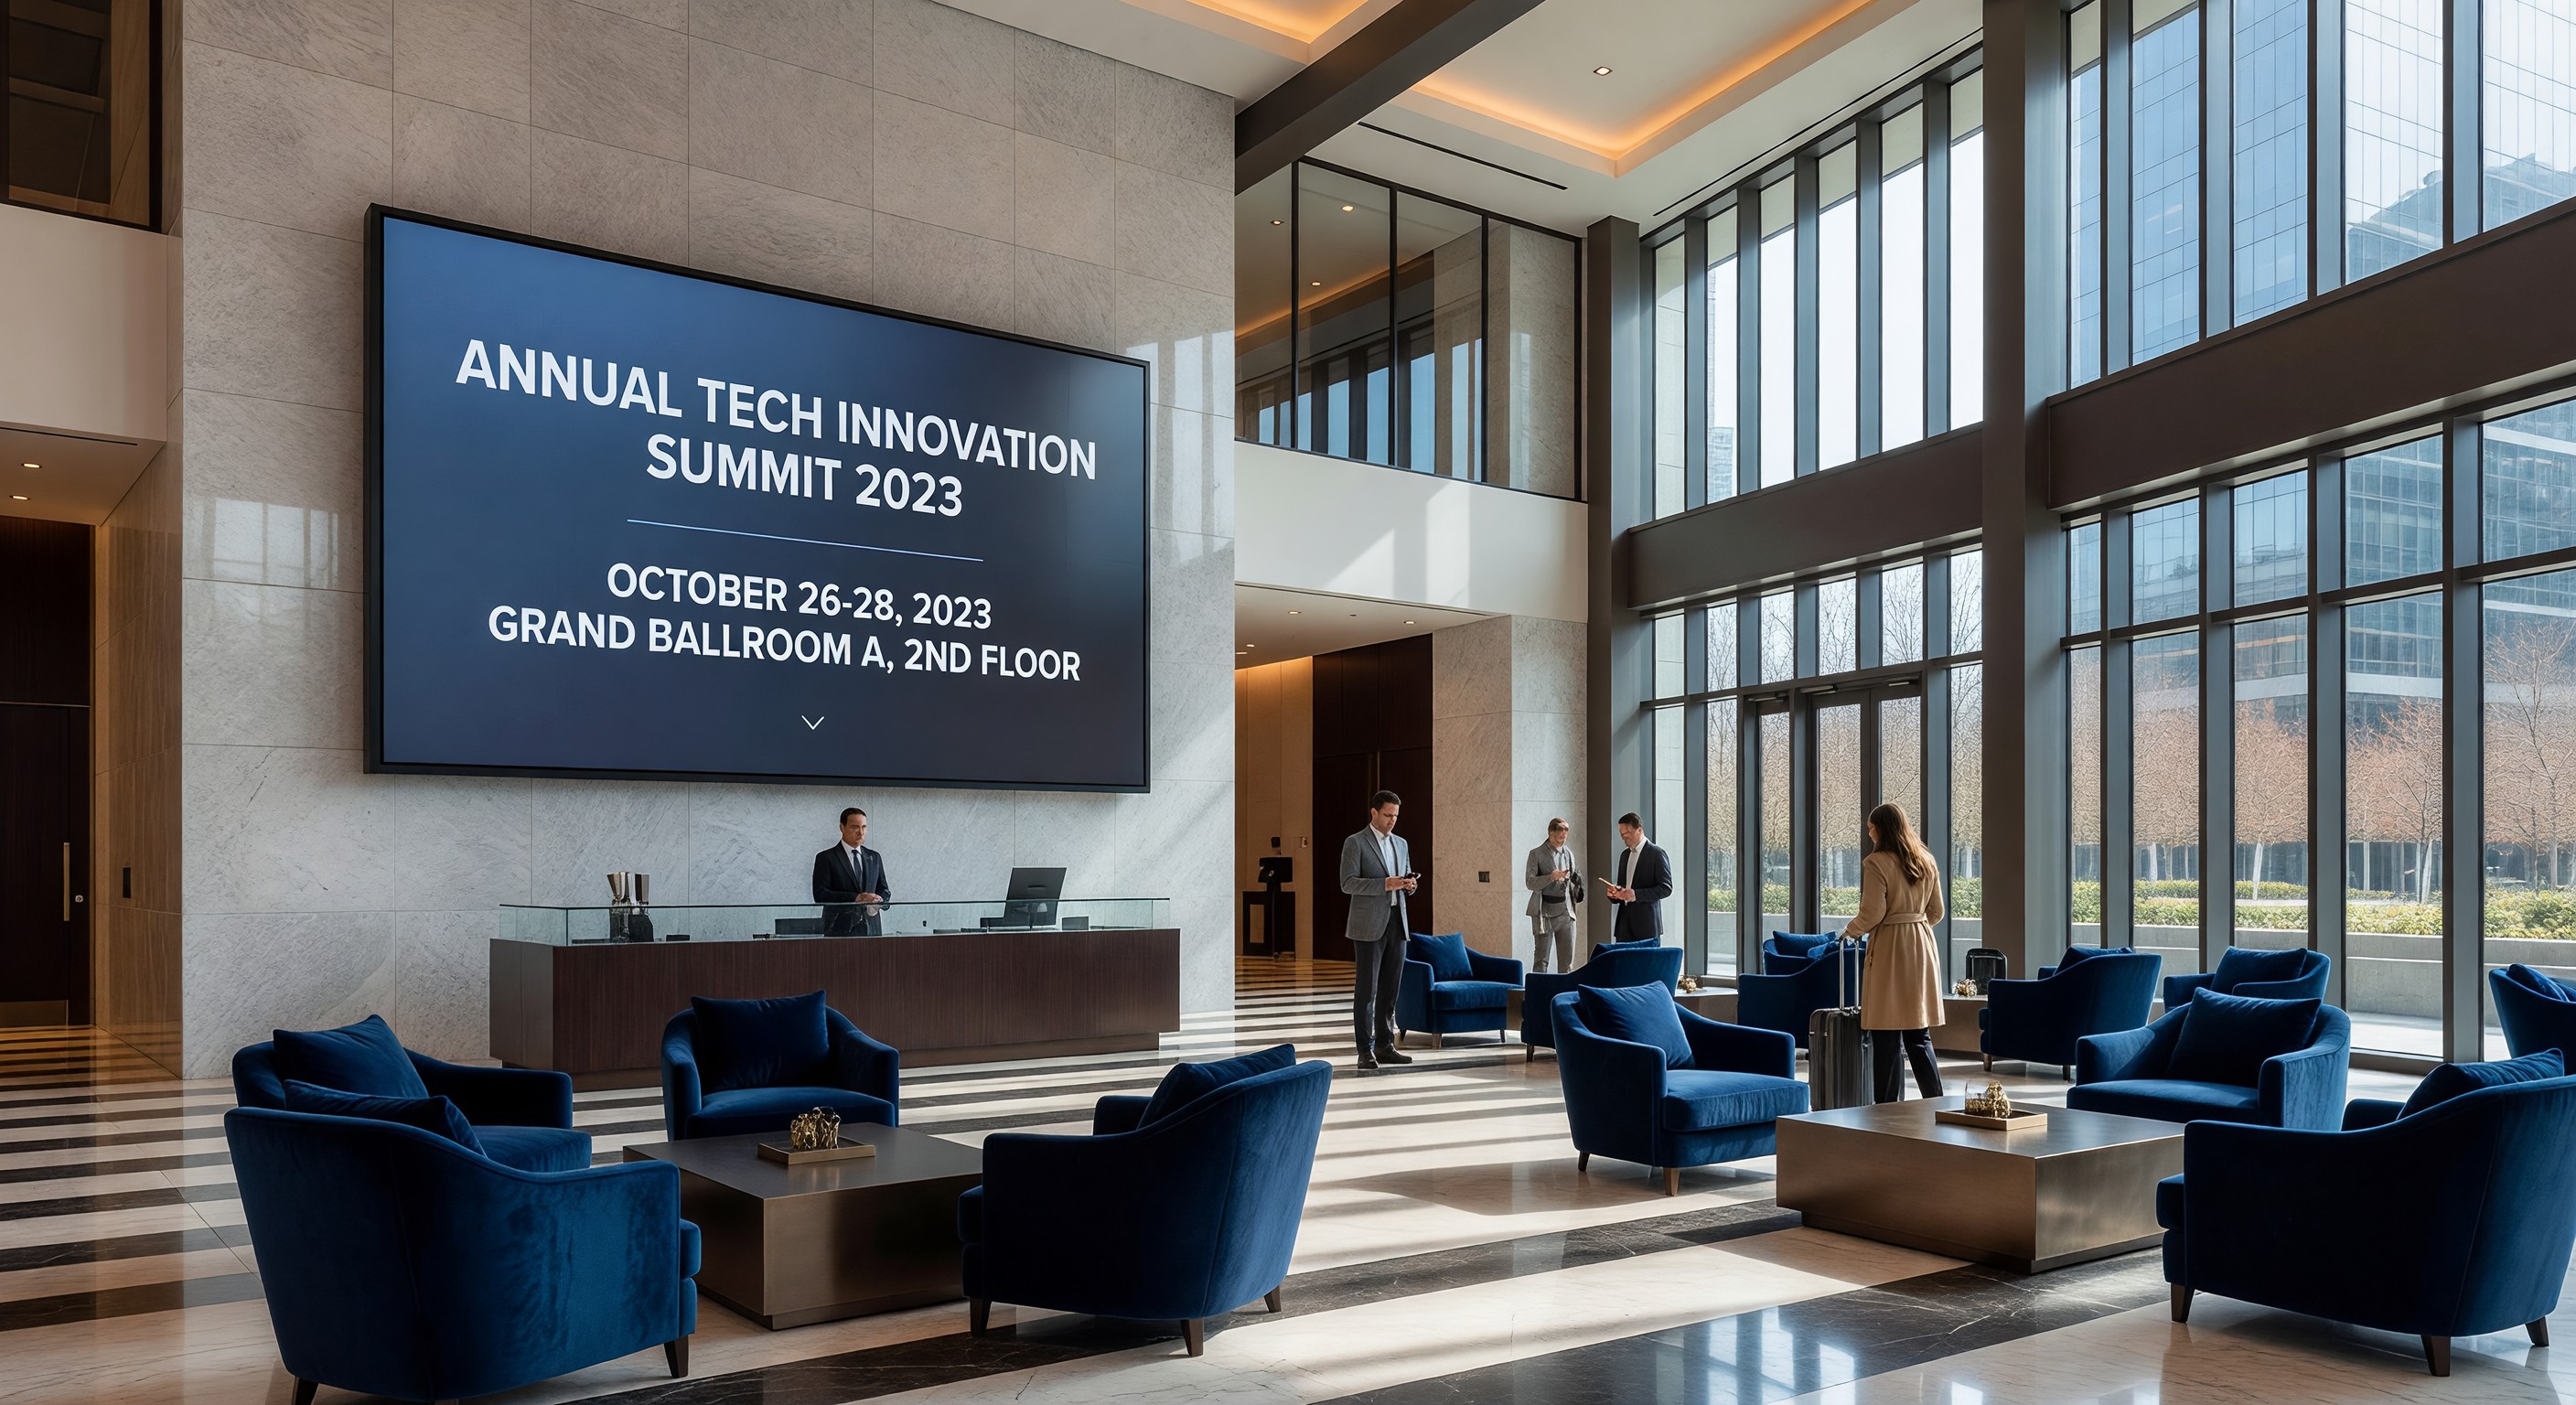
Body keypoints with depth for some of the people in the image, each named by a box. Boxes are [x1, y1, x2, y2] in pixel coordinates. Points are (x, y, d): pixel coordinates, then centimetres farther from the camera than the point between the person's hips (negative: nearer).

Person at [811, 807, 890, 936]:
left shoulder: (874, 857, 17)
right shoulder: (826, 858, 2)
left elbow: (884, 890, 19)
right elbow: (820, 895, -7)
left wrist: (878, 901, -6)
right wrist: (856, 898, -17)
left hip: (871, 929, 4)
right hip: (839, 931, -4)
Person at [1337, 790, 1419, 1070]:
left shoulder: (1401, 843, 15)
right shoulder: (1355, 843, -4)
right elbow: (1348, 883, -13)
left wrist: (1410, 883, -3)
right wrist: (1385, 884, -22)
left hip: (1396, 922, 6)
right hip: (1369, 925, -6)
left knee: (1390, 989, 9)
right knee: (1366, 989, -3)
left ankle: (1385, 1046, 16)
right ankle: (1365, 1050, 0)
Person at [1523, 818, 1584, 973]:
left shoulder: (1568, 854, 13)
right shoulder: (1537, 854, -1)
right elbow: (1530, 883, -8)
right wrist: (1551, 877, -22)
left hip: (1565, 912, 5)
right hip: (1544, 913, -4)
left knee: (1567, 960, 4)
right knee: (1541, 960, -5)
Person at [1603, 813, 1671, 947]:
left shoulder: (1656, 853, -4)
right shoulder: (1625, 855, 18)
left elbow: (1666, 888, -10)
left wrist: (1636, 894, -21)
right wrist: (1615, 892, 3)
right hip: (1624, 924, 6)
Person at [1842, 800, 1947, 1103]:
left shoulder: (1876, 863, -11)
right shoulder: (1927, 861, 10)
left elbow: (1872, 914, -14)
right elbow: (1936, 912, 15)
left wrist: (1849, 931, 4)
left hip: (1889, 947, -7)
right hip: (1922, 946, 7)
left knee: (1887, 1037, -1)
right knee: (1919, 1035, 11)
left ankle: (1889, 1108, 2)